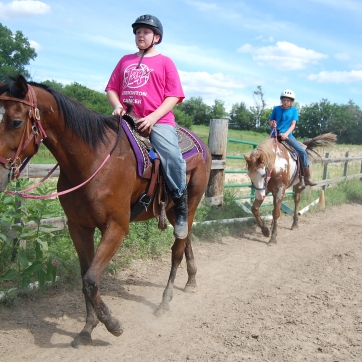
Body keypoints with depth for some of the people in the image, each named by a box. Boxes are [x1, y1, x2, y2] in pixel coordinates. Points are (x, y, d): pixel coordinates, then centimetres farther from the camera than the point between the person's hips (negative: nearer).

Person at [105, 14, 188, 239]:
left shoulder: (164, 62, 8)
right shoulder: (125, 61, 20)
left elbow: (173, 96, 0)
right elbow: (112, 89, 19)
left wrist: (153, 117, -14)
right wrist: (117, 106, -4)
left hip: (158, 121, -4)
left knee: (172, 156, -28)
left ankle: (181, 206, -10)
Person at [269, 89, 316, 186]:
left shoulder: (294, 110, 5)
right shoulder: (276, 109, 4)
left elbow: (293, 125, -2)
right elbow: (270, 121, 11)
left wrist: (286, 134, -18)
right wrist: (272, 123, -14)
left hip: (288, 135, 0)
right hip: (275, 135, 0)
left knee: (302, 151, -13)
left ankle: (307, 178, -7)